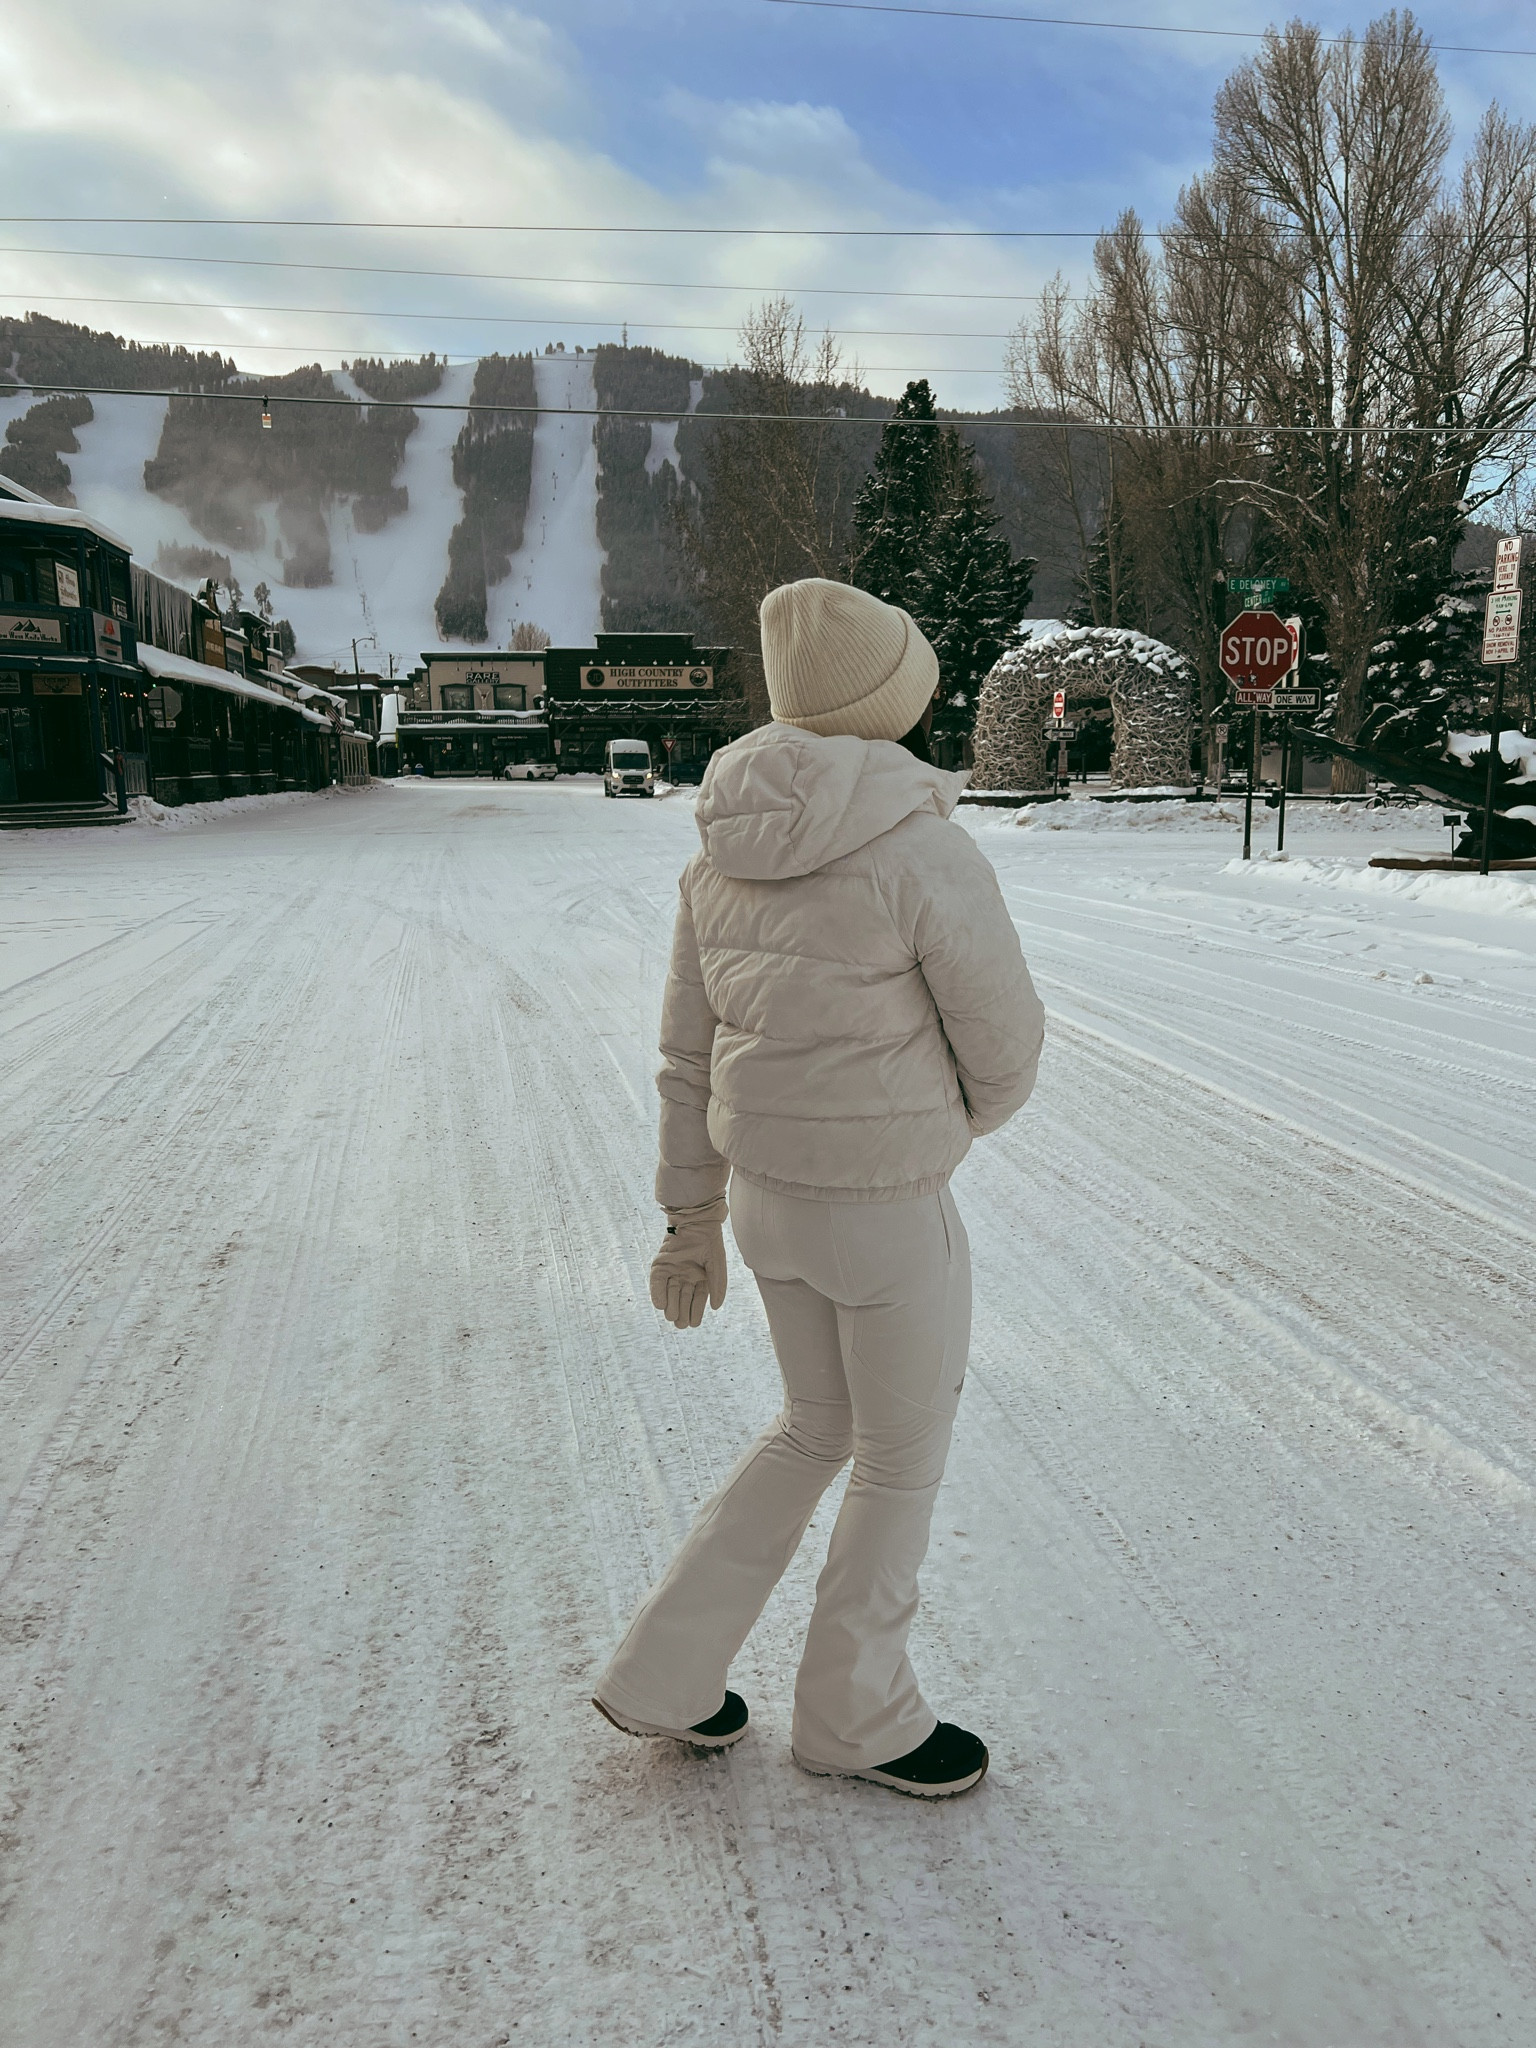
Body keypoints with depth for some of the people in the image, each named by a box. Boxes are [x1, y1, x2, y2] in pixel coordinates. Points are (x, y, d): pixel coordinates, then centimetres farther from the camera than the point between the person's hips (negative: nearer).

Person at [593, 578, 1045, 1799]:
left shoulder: (728, 851, 1)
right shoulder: (926, 855, -21)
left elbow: (691, 1054, 6)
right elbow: (1006, 1045, -11)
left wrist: (691, 1216, 15)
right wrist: (963, 1122, 12)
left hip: (767, 1192, 7)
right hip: (885, 1215, -7)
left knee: (816, 1430, 26)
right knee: (905, 1463, 16)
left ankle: (664, 1674, 32)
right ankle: (855, 1714, 36)